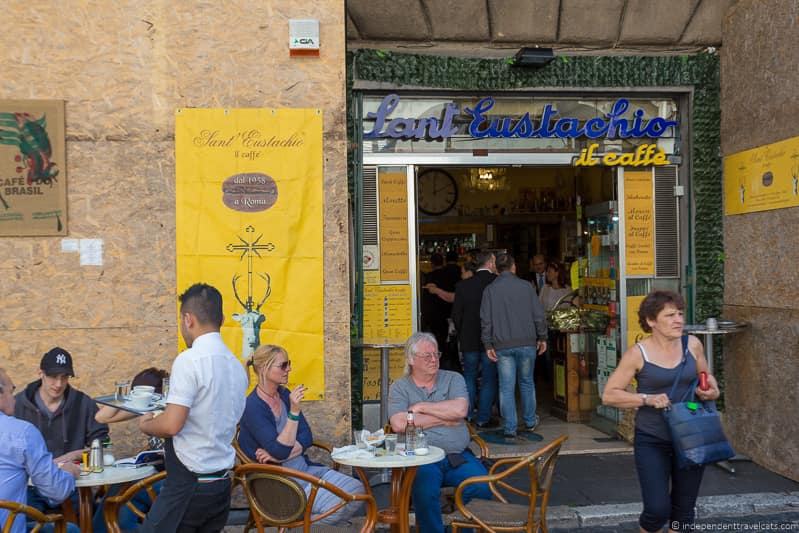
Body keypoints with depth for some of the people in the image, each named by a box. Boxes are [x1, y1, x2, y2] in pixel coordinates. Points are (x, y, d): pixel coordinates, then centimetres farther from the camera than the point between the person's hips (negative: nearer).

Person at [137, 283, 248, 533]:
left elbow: (172, 425, -20)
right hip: (222, 484, 8)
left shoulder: (190, 360, -15)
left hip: (190, 484, -7)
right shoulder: (237, 366, 8)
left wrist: (145, 424, 1)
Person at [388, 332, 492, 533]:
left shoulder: (454, 379, 13)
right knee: (425, 492, -32)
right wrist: (445, 418, -4)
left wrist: (421, 407, -2)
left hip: (458, 457, 2)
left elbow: (460, 410, -8)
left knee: (483, 487, -23)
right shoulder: (399, 387, 8)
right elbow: (399, 424, -11)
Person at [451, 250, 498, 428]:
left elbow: (456, 315, -2)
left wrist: (462, 334, 12)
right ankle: (483, 418, 9)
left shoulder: (463, 285, -4)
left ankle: (466, 415, 18)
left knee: (469, 378, 15)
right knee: (489, 379, 7)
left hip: (469, 340, 2)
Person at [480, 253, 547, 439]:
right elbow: (538, 315, 1)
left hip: (502, 346, -1)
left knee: (506, 387, 2)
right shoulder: (525, 286, 0)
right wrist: (542, 337, 11)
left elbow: (486, 320, -3)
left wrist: (488, 345, 1)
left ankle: (510, 429, 3)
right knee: (527, 382, 17)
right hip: (527, 343, 1)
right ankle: (530, 421, 27)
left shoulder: (490, 290, 0)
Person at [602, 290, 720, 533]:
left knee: (683, 511, 12)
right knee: (658, 510, -9)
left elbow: (705, 376, 18)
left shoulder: (692, 344, -1)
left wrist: (711, 389, -4)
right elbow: (609, 395, -10)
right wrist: (647, 399, -22)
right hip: (652, 441, -4)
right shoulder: (638, 354, -11)